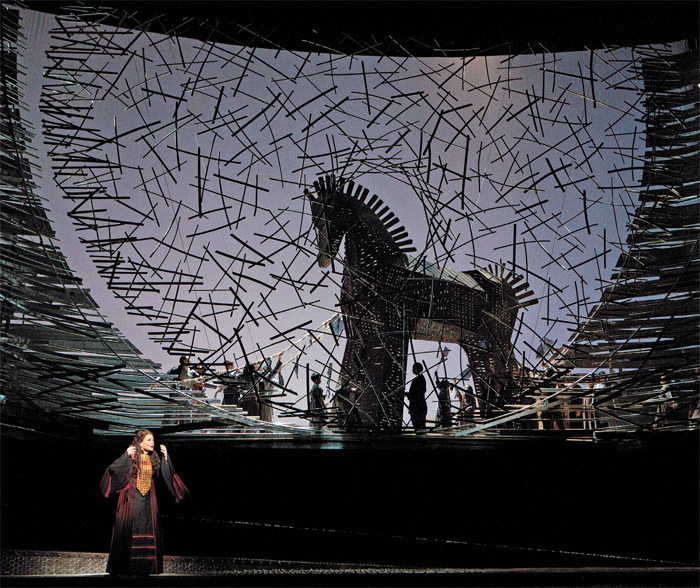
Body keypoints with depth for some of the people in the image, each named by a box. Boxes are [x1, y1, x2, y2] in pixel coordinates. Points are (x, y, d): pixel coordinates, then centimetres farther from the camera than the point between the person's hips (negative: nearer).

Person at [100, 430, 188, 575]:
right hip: (131, 497, -4)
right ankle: (125, 567, 5)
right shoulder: (132, 456, -5)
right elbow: (114, 469, -14)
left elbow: (167, 475, 2)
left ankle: (145, 566, 8)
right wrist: (126, 455, -21)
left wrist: (166, 457, -4)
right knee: (128, 529, -4)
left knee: (149, 529, 2)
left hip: (148, 499, 4)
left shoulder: (154, 458, 8)